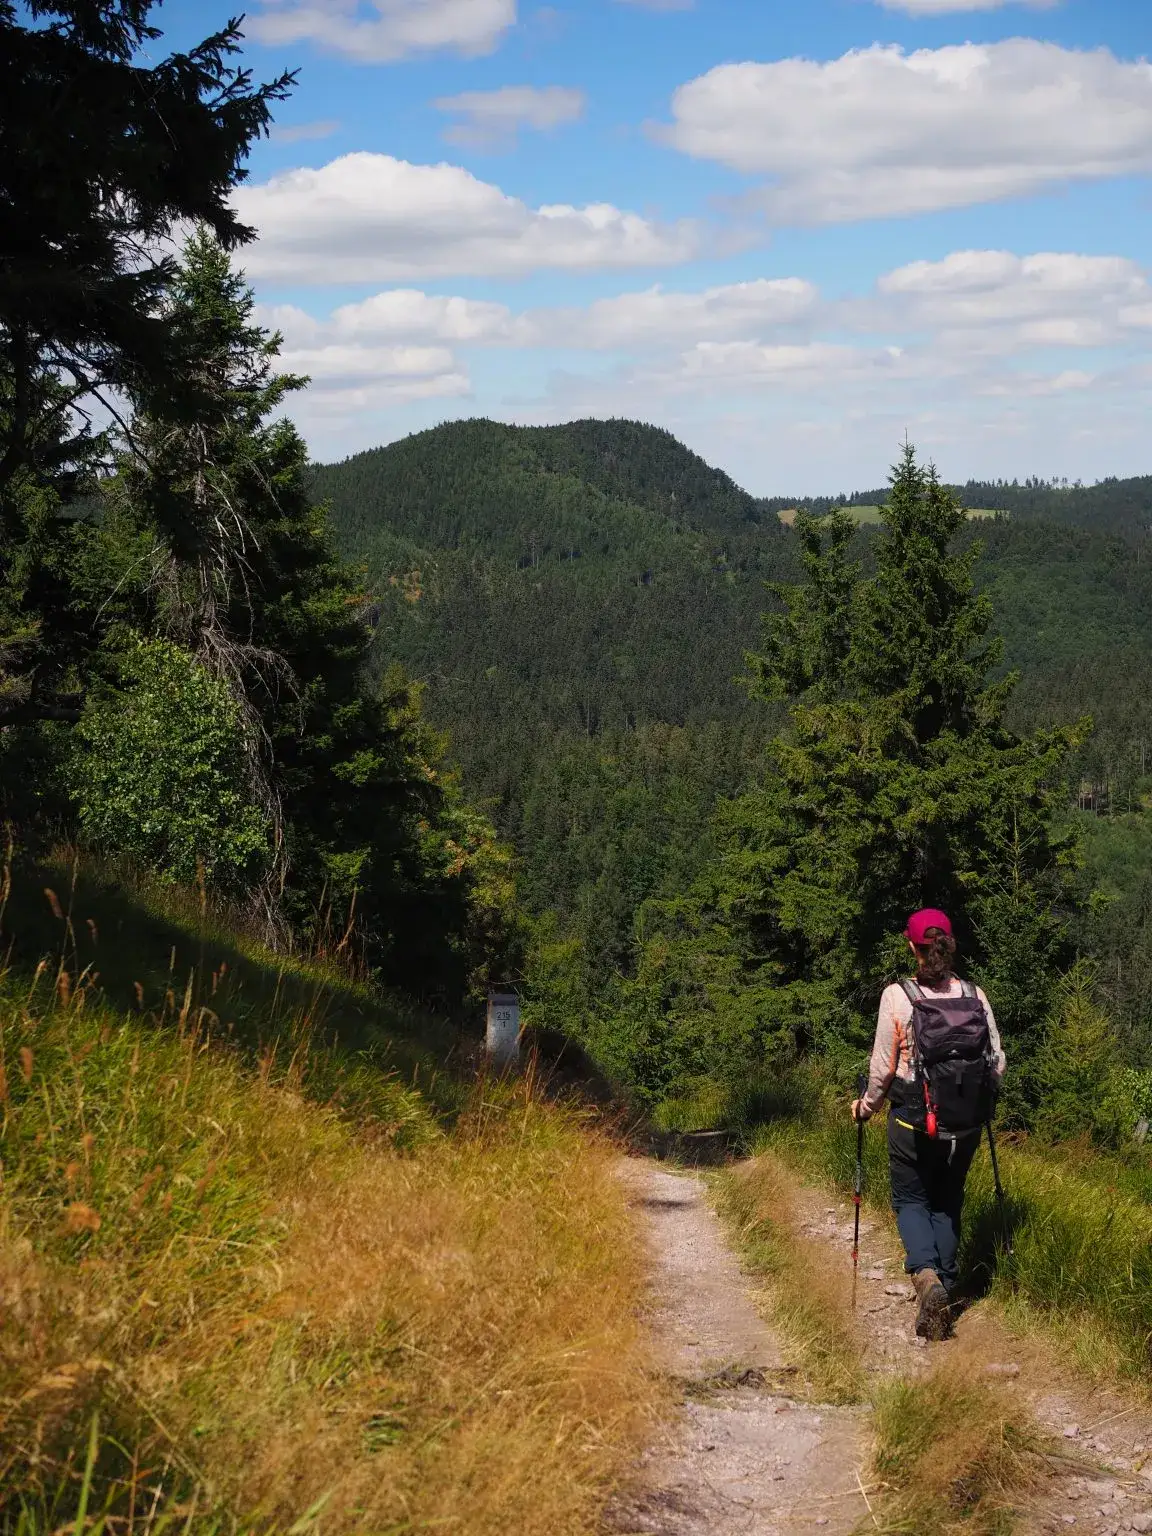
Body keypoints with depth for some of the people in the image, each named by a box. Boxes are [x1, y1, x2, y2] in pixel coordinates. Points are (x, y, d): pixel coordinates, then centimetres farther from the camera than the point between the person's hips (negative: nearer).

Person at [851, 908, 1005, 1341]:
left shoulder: (898, 996, -12)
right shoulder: (974, 996, -3)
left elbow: (884, 1065, -8)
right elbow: (998, 1061, 0)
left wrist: (868, 1105, 10)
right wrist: (983, 1101, 20)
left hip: (914, 1121, -3)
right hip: (966, 1124, 3)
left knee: (911, 1199, 12)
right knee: (948, 1203, 18)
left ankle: (927, 1277, -14)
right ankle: (944, 1287, 15)